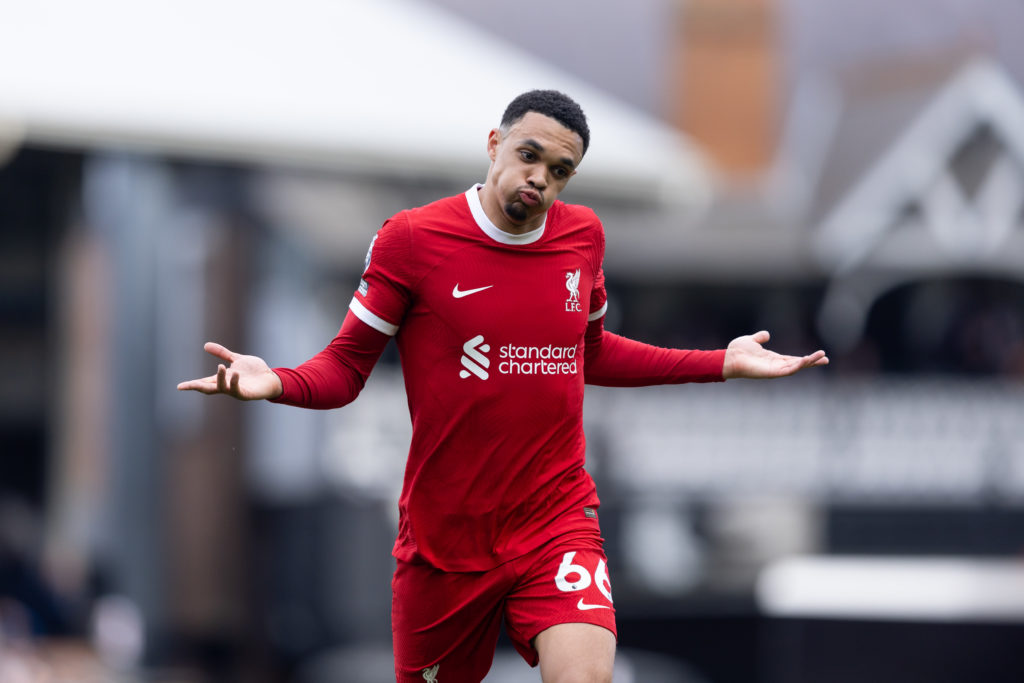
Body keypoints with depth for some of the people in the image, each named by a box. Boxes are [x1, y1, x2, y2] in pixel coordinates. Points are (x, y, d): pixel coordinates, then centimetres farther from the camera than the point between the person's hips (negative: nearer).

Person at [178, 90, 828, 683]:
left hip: (557, 523, 2)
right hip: (445, 534, -2)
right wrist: (276, 382, -25)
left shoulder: (583, 235, 5)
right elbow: (346, 366, -4)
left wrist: (722, 363, 18)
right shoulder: (411, 238, -8)